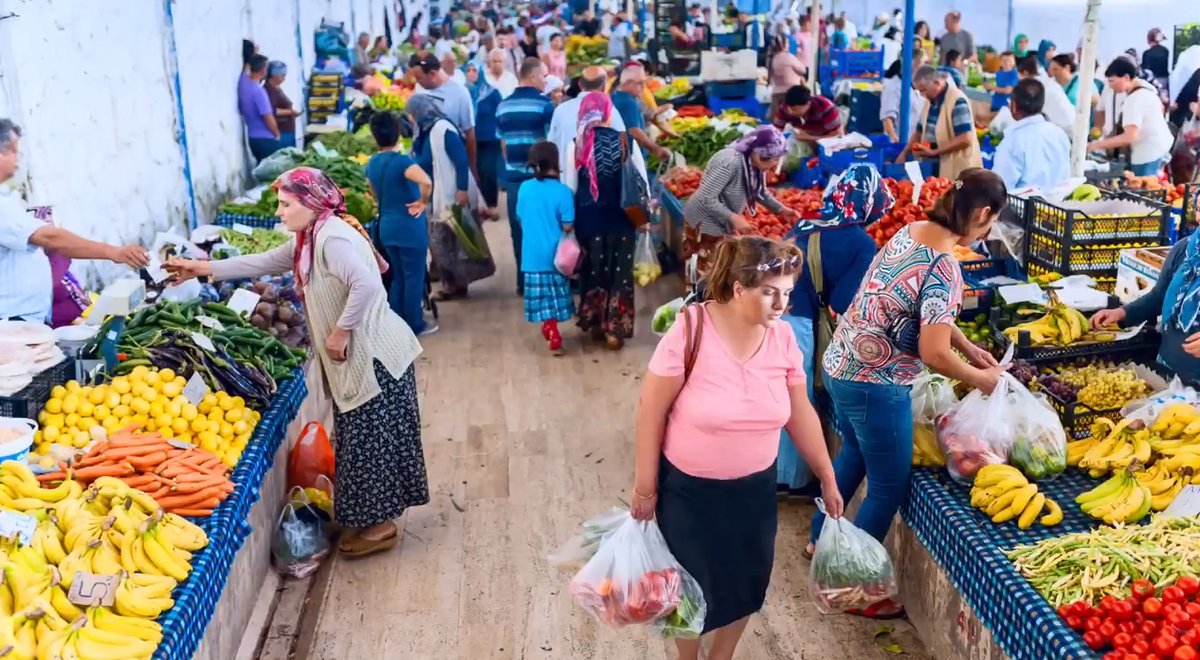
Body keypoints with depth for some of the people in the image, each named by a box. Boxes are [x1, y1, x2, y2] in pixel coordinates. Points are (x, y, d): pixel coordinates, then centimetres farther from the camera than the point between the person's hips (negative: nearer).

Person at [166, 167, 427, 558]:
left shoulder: (333, 238, -20)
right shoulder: (310, 239, 12)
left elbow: (366, 286, -32)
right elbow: (262, 263, 21)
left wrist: (340, 332, -23)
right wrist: (203, 269, 21)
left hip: (374, 356, -10)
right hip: (358, 357, 10)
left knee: (370, 441, 0)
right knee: (361, 441, 18)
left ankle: (380, 525, 13)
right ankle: (370, 517, 30)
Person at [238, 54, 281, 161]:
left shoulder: (243, 80, -1)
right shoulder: (259, 91, -23)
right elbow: (268, 118, -22)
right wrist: (277, 134, -5)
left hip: (252, 137, 8)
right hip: (266, 139, -8)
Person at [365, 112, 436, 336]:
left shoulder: (371, 164, 4)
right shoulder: (401, 161, -20)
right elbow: (426, 182, -36)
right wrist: (423, 202, -20)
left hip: (386, 227, 7)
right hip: (409, 227, -7)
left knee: (398, 276, 18)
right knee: (414, 277, 6)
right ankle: (415, 325, 14)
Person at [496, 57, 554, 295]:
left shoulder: (502, 106, 7)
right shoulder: (545, 104, -10)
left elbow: (502, 143, 12)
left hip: (513, 175, 5)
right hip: (541, 175, -5)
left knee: (519, 228, 10)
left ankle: (523, 279, 15)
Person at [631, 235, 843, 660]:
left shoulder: (783, 338, -9)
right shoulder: (691, 330, -24)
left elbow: (800, 413, 3)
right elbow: (651, 409, -16)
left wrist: (828, 479, 8)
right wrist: (645, 486, -12)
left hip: (754, 489, 4)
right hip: (687, 488, -4)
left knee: (745, 583, 17)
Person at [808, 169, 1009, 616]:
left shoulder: (910, 231, 3)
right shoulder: (944, 266, -22)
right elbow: (934, 353, -25)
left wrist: (970, 348, 15)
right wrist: (980, 379, -7)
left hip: (840, 364, 9)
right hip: (876, 385, -9)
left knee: (854, 454, 31)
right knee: (890, 487, 8)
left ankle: (821, 538, 50)